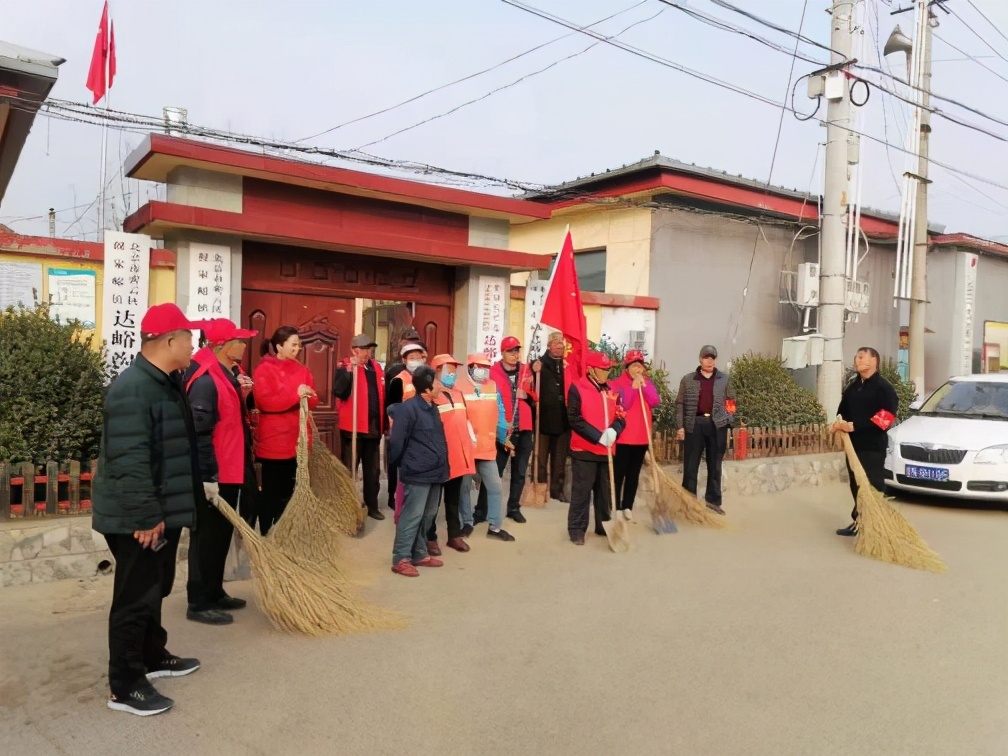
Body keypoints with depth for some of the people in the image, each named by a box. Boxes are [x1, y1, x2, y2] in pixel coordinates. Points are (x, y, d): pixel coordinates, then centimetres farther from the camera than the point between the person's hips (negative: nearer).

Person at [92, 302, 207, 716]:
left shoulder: (166, 383, 8)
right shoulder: (132, 389, -24)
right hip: (139, 519, -10)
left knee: (154, 591, 21)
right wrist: (145, 516, -26)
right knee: (135, 598, 1)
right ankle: (125, 686, 13)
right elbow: (129, 462, -28)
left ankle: (153, 656, 37)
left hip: (163, 511, 10)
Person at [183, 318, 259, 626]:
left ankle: (214, 593, 29)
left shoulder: (226, 374, 12)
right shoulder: (205, 380, -20)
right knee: (207, 537, 1)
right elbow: (200, 431, -24)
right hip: (214, 476, -10)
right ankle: (199, 603, 12)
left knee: (221, 535, 17)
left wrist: (242, 394, 8)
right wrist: (208, 477, -24)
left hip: (230, 471, 10)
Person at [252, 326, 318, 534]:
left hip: (297, 441, 6)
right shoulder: (264, 369, -7)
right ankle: (266, 536, 12)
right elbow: (265, 401, -19)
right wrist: (295, 395, -23)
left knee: (289, 490, 14)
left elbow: (313, 402, 13)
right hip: (274, 441, -6)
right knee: (271, 491, 2)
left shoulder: (301, 370, 12)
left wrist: (308, 397, -10)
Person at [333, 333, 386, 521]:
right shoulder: (345, 368, -7)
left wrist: (384, 423, 16)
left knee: (373, 470, 14)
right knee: (349, 470, 2)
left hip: (374, 427, 6)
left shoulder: (376, 368, 10)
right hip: (353, 428, -6)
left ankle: (372, 506, 25)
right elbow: (338, 392, -26)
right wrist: (349, 370, -32)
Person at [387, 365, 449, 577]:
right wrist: (400, 464, -1)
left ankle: (419, 554, 26)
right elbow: (396, 441, -12)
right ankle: (401, 559, 6)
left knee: (427, 516, 15)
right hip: (418, 473, -8)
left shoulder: (432, 408, 12)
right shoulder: (408, 409, -15)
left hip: (435, 472, 8)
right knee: (412, 516, -3)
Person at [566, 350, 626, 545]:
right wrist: (598, 436, -19)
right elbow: (575, 419, -14)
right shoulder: (577, 388, -9)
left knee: (605, 491, 14)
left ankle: (604, 525, 26)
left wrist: (613, 431, -13)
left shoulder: (611, 390, 10)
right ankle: (577, 529, 9)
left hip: (606, 450, 6)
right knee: (582, 491, -1)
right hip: (584, 450, -6)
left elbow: (620, 417, 10)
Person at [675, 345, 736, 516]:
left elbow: (731, 402, 13)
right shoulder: (688, 379, 3)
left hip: (717, 425, 2)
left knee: (715, 464, 8)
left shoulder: (724, 379, 8)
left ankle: (713, 499, 17)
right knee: (690, 464, 2)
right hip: (695, 424, -1)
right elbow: (680, 404, 2)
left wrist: (729, 420, -1)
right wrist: (680, 426, -5)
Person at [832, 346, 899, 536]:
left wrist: (855, 426, -21)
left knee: (873, 487, -7)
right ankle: (859, 521, 21)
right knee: (856, 486, 12)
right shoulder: (852, 387, 16)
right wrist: (840, 424, -4)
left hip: (873, 447, -7)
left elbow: (886, 416, -17)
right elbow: (843, 411, 20)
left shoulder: (883, 387, -8)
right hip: (853, 444, 7)